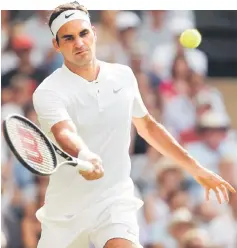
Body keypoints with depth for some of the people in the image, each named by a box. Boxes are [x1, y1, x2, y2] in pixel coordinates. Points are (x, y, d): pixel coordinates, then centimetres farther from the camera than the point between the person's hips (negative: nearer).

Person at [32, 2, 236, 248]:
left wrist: (195, 168, 22)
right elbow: (65, 133, -31)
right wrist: (84, 155, -54)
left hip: (114, 201, 1)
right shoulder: (48, 92, -11)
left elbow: (147, 126, 21)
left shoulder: (123, 76, 5)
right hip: (65, 209, -1)